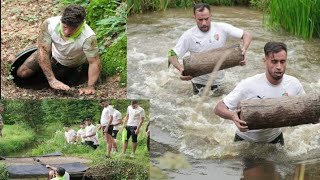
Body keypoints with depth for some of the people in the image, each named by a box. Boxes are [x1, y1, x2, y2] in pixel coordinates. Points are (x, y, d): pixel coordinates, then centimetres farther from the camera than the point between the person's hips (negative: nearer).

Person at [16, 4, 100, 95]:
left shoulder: (88, 37, -42)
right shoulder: (49, 24, -36)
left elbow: (94, 62, -36)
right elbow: (43, 50, -33)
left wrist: (90, 86, -50)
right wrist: (52, 80, -40)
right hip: (53, 52, 2)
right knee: (22, 73, 1)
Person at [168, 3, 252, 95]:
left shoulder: (222, 28, -13)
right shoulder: (189, 35, -14)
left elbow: (246, 35, -9)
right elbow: (172, 55, -12)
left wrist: (243, 49, -30)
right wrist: (180, 68, -33)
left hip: (219, 81, 1)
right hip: (199, 83, -1)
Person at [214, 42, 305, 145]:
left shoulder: (294, 84, -18)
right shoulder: (248, 85, -29)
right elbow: (219, 108, -26)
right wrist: (232, 115, -48)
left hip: (274, 138, 3)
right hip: (246, 140, -3)